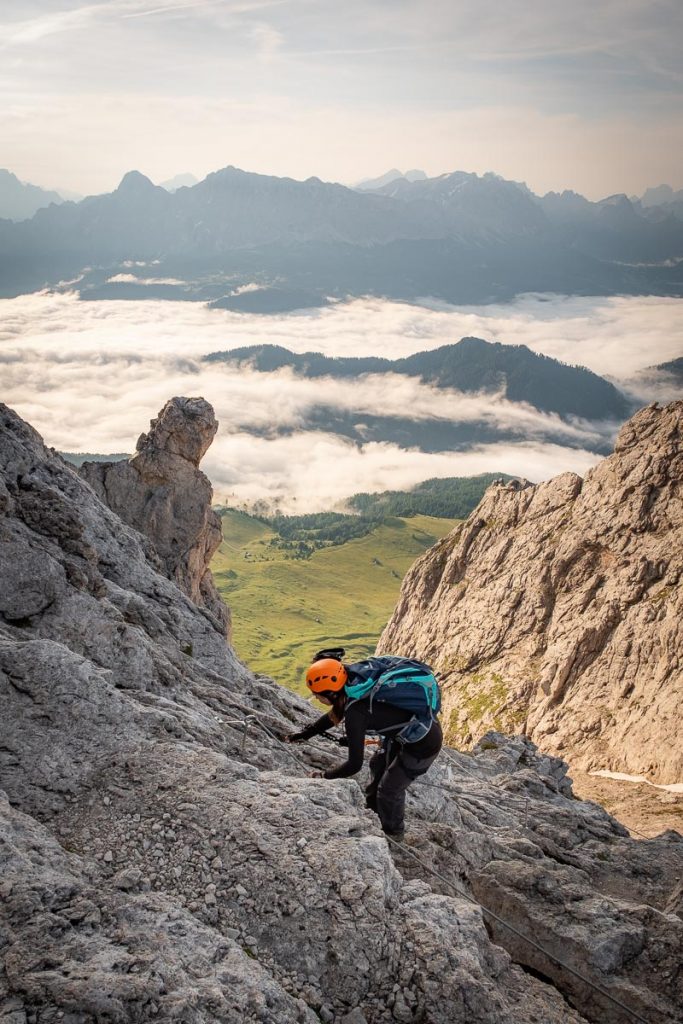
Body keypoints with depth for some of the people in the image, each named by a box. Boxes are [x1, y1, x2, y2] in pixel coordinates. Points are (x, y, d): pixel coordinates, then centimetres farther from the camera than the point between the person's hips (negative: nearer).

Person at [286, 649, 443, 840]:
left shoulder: (356, 712, -34)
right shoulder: (354, 682, -11)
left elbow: (354, 764, -25)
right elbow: (335, 714, 11)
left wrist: (324, 775, -10)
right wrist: (305, 734, 16)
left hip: (423, 745, -8)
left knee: (389, 789, 11)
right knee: (377, 765, 25)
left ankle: (393, 834, 38)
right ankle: (372, 811, 50)